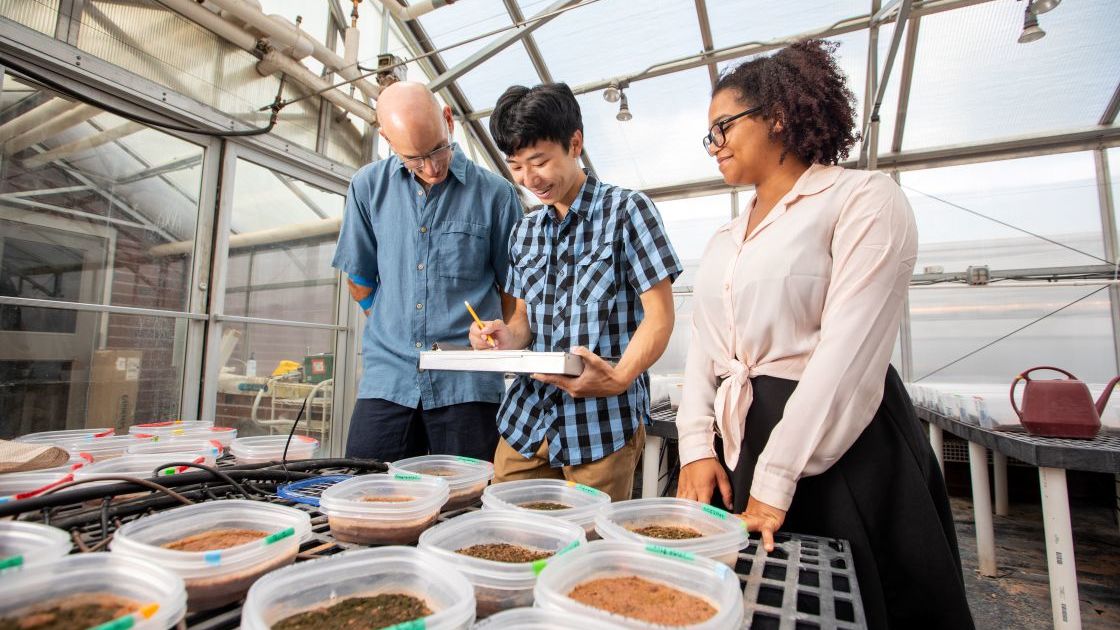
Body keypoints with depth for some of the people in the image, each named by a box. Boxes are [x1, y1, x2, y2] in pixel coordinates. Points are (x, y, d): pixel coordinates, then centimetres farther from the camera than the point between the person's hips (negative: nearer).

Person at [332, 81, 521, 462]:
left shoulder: (495, 193, -1)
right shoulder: (368, 186, 5)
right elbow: (359, 280, 14)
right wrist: (396, 330, 11)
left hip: (467, 386, -2)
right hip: (387, 379, 3)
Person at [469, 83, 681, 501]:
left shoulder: (626, 210, -5)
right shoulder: (525, 231, 13)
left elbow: (660, 316, -9)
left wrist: (620, 377, -26)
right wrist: (507, 337, -6)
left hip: (603, 423, -5)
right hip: (526, 420, 5)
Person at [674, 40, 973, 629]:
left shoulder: (864, 198, -6)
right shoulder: (724, 240, 14)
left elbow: (848, 355, -17)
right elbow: (703, 351, 8)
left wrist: (775, 481, -20)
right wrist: (697, 448, -4)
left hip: (838, 449, -6)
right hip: (735, 446, 6)